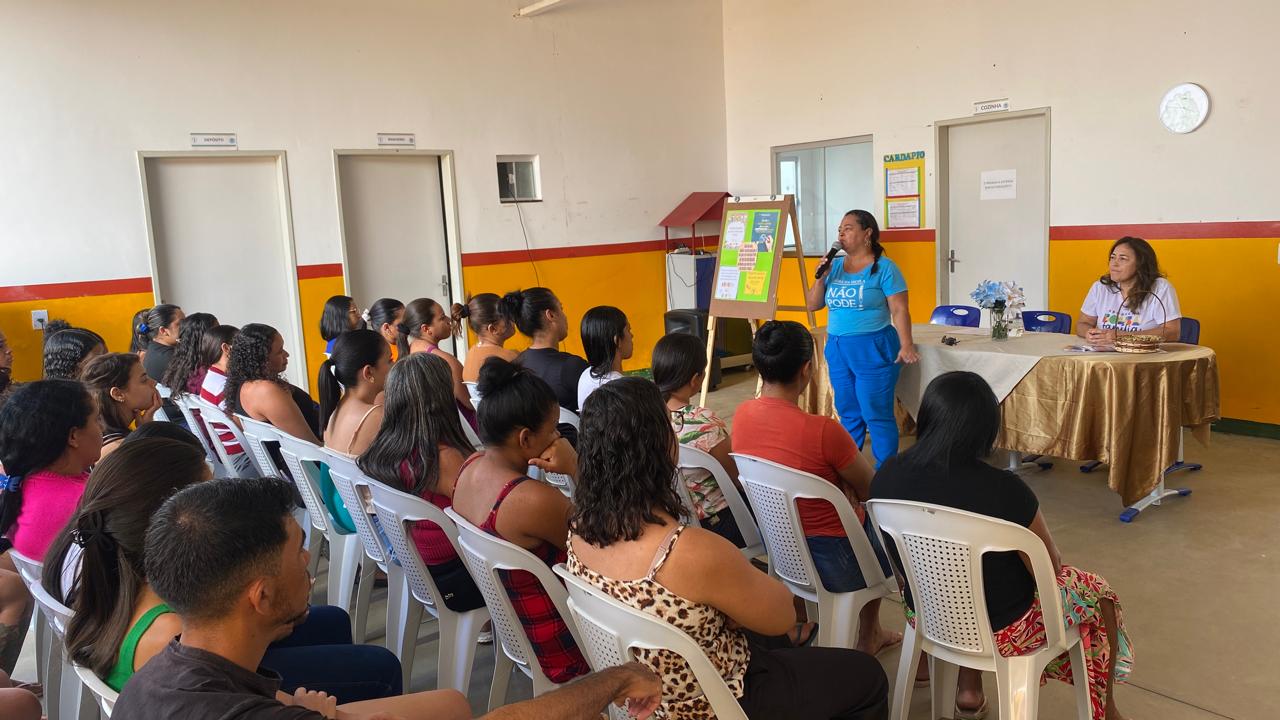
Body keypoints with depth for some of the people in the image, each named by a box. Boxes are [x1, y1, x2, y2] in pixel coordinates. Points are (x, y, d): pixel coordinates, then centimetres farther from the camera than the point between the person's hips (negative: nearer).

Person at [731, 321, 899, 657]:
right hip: (833, 564, -6)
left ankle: (873, 633, 42)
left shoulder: (742, 415, -9)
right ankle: (868, 638, 37)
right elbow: (871, 489, -12)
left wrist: (842, 486, 0)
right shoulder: (823, 431, -29)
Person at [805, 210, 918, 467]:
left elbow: (899, 310, -10)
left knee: (876, 415, -3)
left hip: (873, 349, -6)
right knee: (848, 414, 14)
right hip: (837, 349, 6)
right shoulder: (835, 266, 9)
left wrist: (906, 345, -20)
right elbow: (813, 305, 11)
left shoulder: (884, 267, -6)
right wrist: (821, 277, -4)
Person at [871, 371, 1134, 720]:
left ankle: (969, 688, 37)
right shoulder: (1003, 489, -30)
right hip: (1001, 631, -4)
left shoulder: (887, 475, -16)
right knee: (1097, 592, 23)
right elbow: (1051, 569, -14)